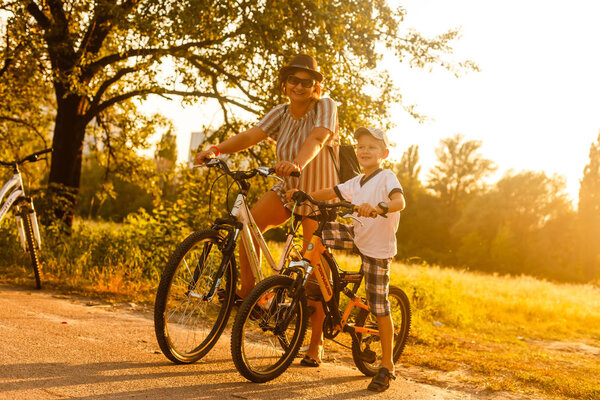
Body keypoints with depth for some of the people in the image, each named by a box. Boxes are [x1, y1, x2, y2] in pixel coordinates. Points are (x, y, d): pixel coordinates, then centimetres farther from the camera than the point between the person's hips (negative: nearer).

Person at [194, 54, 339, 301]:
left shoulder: (325, 107, -16)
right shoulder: (281, 114, -2)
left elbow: (317, 138, -36)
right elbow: (251, 135, -16)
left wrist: (297, 164, -57)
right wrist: (216, 150, -34)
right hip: (289, 188, 4)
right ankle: (247, 290, -5)